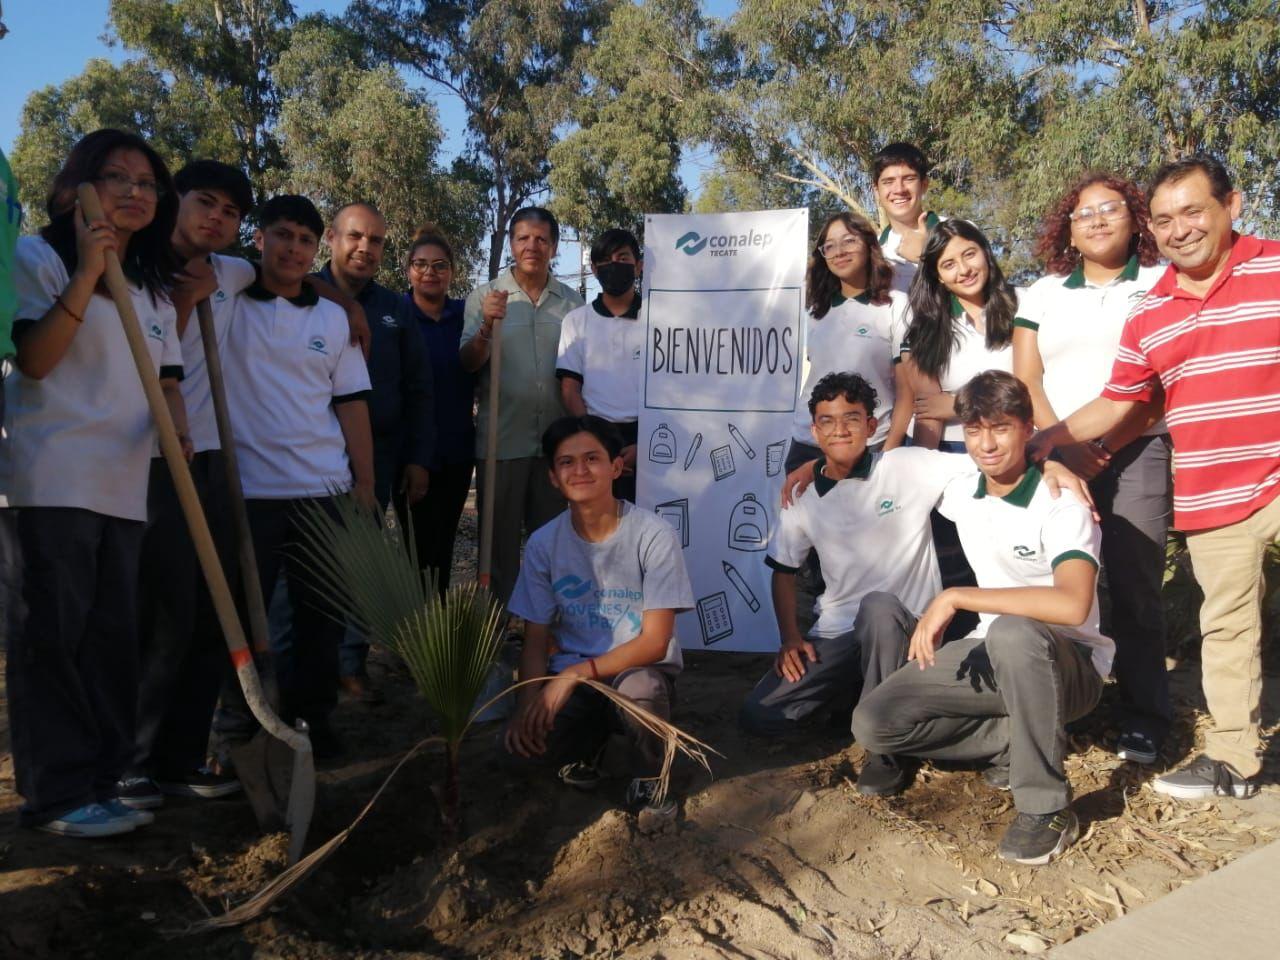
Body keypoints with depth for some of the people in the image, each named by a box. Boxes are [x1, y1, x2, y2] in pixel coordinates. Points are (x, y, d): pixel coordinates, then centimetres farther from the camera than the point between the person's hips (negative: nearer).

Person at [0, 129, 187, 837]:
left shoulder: (155, 288, 19)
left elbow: (166, 379, 13)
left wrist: (176, 428, -8)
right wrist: (87, 273, -17)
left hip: (123, 486, 7)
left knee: (113, 638, 9)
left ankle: (105, 774, 19)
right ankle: (57, 794, 5)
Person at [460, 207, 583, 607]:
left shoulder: (572, 302, 7)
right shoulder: (485, 297, 0)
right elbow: (467, 363, -7)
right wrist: (487, 326, -25)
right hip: (503, 439, -2)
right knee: (500, 537, 7)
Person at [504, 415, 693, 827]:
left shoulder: (654, 535, -16)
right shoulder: (543, 543, -4)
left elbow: (655, 642, -17)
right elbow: (536, 638, 0)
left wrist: (577, 673, -26)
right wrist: (528, 702, -18)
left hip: (640, 671, -2)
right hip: (570, 677, 3)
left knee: (639, 686, -38)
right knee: (527, 736, -26)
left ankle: (648, 780, -4)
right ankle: (585, 745, 12)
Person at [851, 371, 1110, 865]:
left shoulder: (1061, 506, -20)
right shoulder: (961, 492, 1)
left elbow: (1072, 605, -38)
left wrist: (956, 597, -33)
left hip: (1067, 665, -5)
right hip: (990, 657, 6)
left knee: (1012, 633, -42)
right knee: (872, 722, -14)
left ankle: (1047, 806, -24)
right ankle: (1012, 740, 3)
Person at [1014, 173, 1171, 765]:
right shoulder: (1043, 293, 14)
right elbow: (1025, 378, 5)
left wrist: (1103, 452, -12)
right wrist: (1064, 445, -9)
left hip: (1137, 453, -2)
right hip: (1057, 456, 2)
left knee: (1134, 584, -4)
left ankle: (1145, 717, 5)